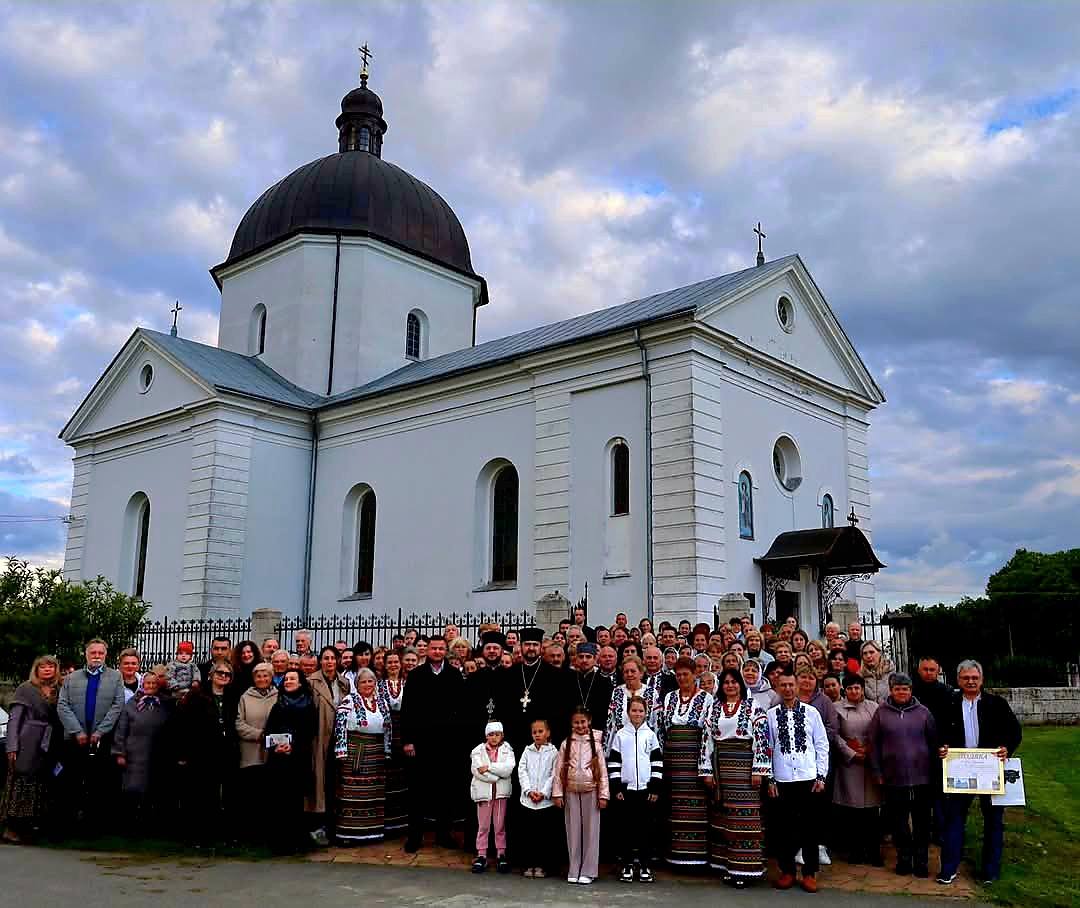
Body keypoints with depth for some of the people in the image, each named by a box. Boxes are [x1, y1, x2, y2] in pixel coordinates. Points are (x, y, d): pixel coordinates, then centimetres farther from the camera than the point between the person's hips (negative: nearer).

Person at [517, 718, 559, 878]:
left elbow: (554, 775, -4)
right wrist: (529, 791, -9)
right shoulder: (527, 751, 10)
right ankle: (530, 864, 15)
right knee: (528, 834, 5)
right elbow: (522, 771, 3)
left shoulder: (553, 752, 1)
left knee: (545, 835, 1)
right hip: (527, 799, 3)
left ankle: (542, 866, 11)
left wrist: (543, 793, -12)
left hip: (546, 800, -2)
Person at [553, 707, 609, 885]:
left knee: (590, 830, 1)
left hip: (590, 791, -1)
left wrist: (603, 794, -3)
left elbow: (603, 770, 2)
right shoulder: (566, 744, 4)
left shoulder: (595, 743, 2)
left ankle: (588, 872, 8)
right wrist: (557, 793, -2)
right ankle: (574, 871, 13)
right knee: (573, 831, 6)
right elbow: (559, 769, 3)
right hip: (571, 792, 1)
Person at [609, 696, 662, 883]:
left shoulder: (650, 735, 4)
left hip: (646, 789, 0)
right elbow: (613, 762, 2)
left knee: (646, 827, 3)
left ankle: (645, 865, 12)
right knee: (626, 827, 3)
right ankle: (628, 865, 13)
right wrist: (616, 788, -4)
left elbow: (657, 762, 4)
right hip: (626, 789, 0)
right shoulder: (620, 735, 3)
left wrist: (655, 788, -2)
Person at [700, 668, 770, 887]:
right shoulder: (713, 708, 9)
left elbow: (762, 739, -5)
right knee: (722, 816, 6)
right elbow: (706, 739, 7)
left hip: (745, 766, -3)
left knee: (744, 815, -5)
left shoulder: (753, 707, 0)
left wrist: (758, 770, -11)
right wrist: (706, 770, 2)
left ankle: (743, 867, -1)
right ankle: (726, 863, 13)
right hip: (721, 766, 3)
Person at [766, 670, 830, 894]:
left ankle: (809, 873, 18)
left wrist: (821, 776, 0)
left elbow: (822, 745, 4)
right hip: (781, 780, 0)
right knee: (784, 827, 7)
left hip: (808, 778, 0)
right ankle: (787, 871, 21)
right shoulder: (771, 715, 1)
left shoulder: (811, 712, 2)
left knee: (810, 826, 5)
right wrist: (770, 779, 1)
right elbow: (767, 748, 3)